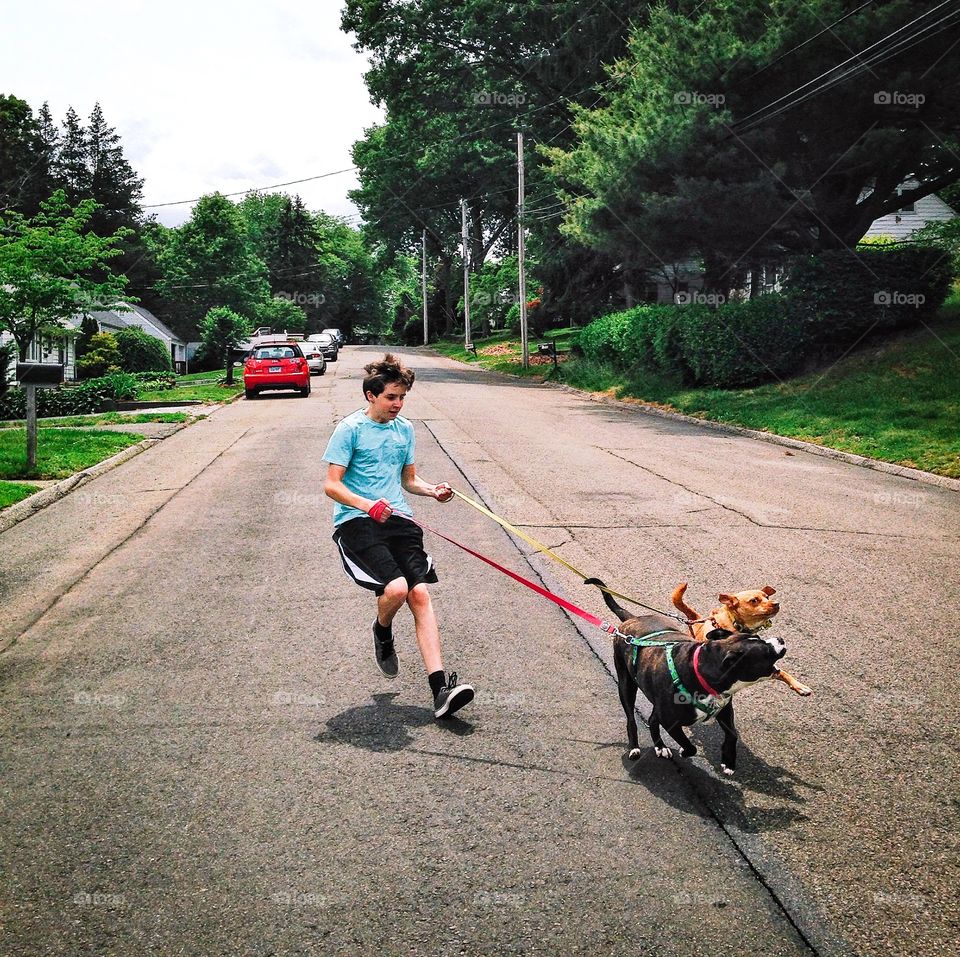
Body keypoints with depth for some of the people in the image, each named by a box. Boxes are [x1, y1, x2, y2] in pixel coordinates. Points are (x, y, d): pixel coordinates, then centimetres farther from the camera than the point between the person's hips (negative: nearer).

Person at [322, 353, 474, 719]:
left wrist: (433, 490, 4)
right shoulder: (350, 429, -3)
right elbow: (331, 485, -7)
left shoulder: (404, 429, 15)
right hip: (356, 522, -5)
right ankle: (382, 632, 12)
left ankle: (440, 688, -18)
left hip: (398, 520, 5)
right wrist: (368, 505, -24)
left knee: (420, 593, -13)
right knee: (396, 587, -25)